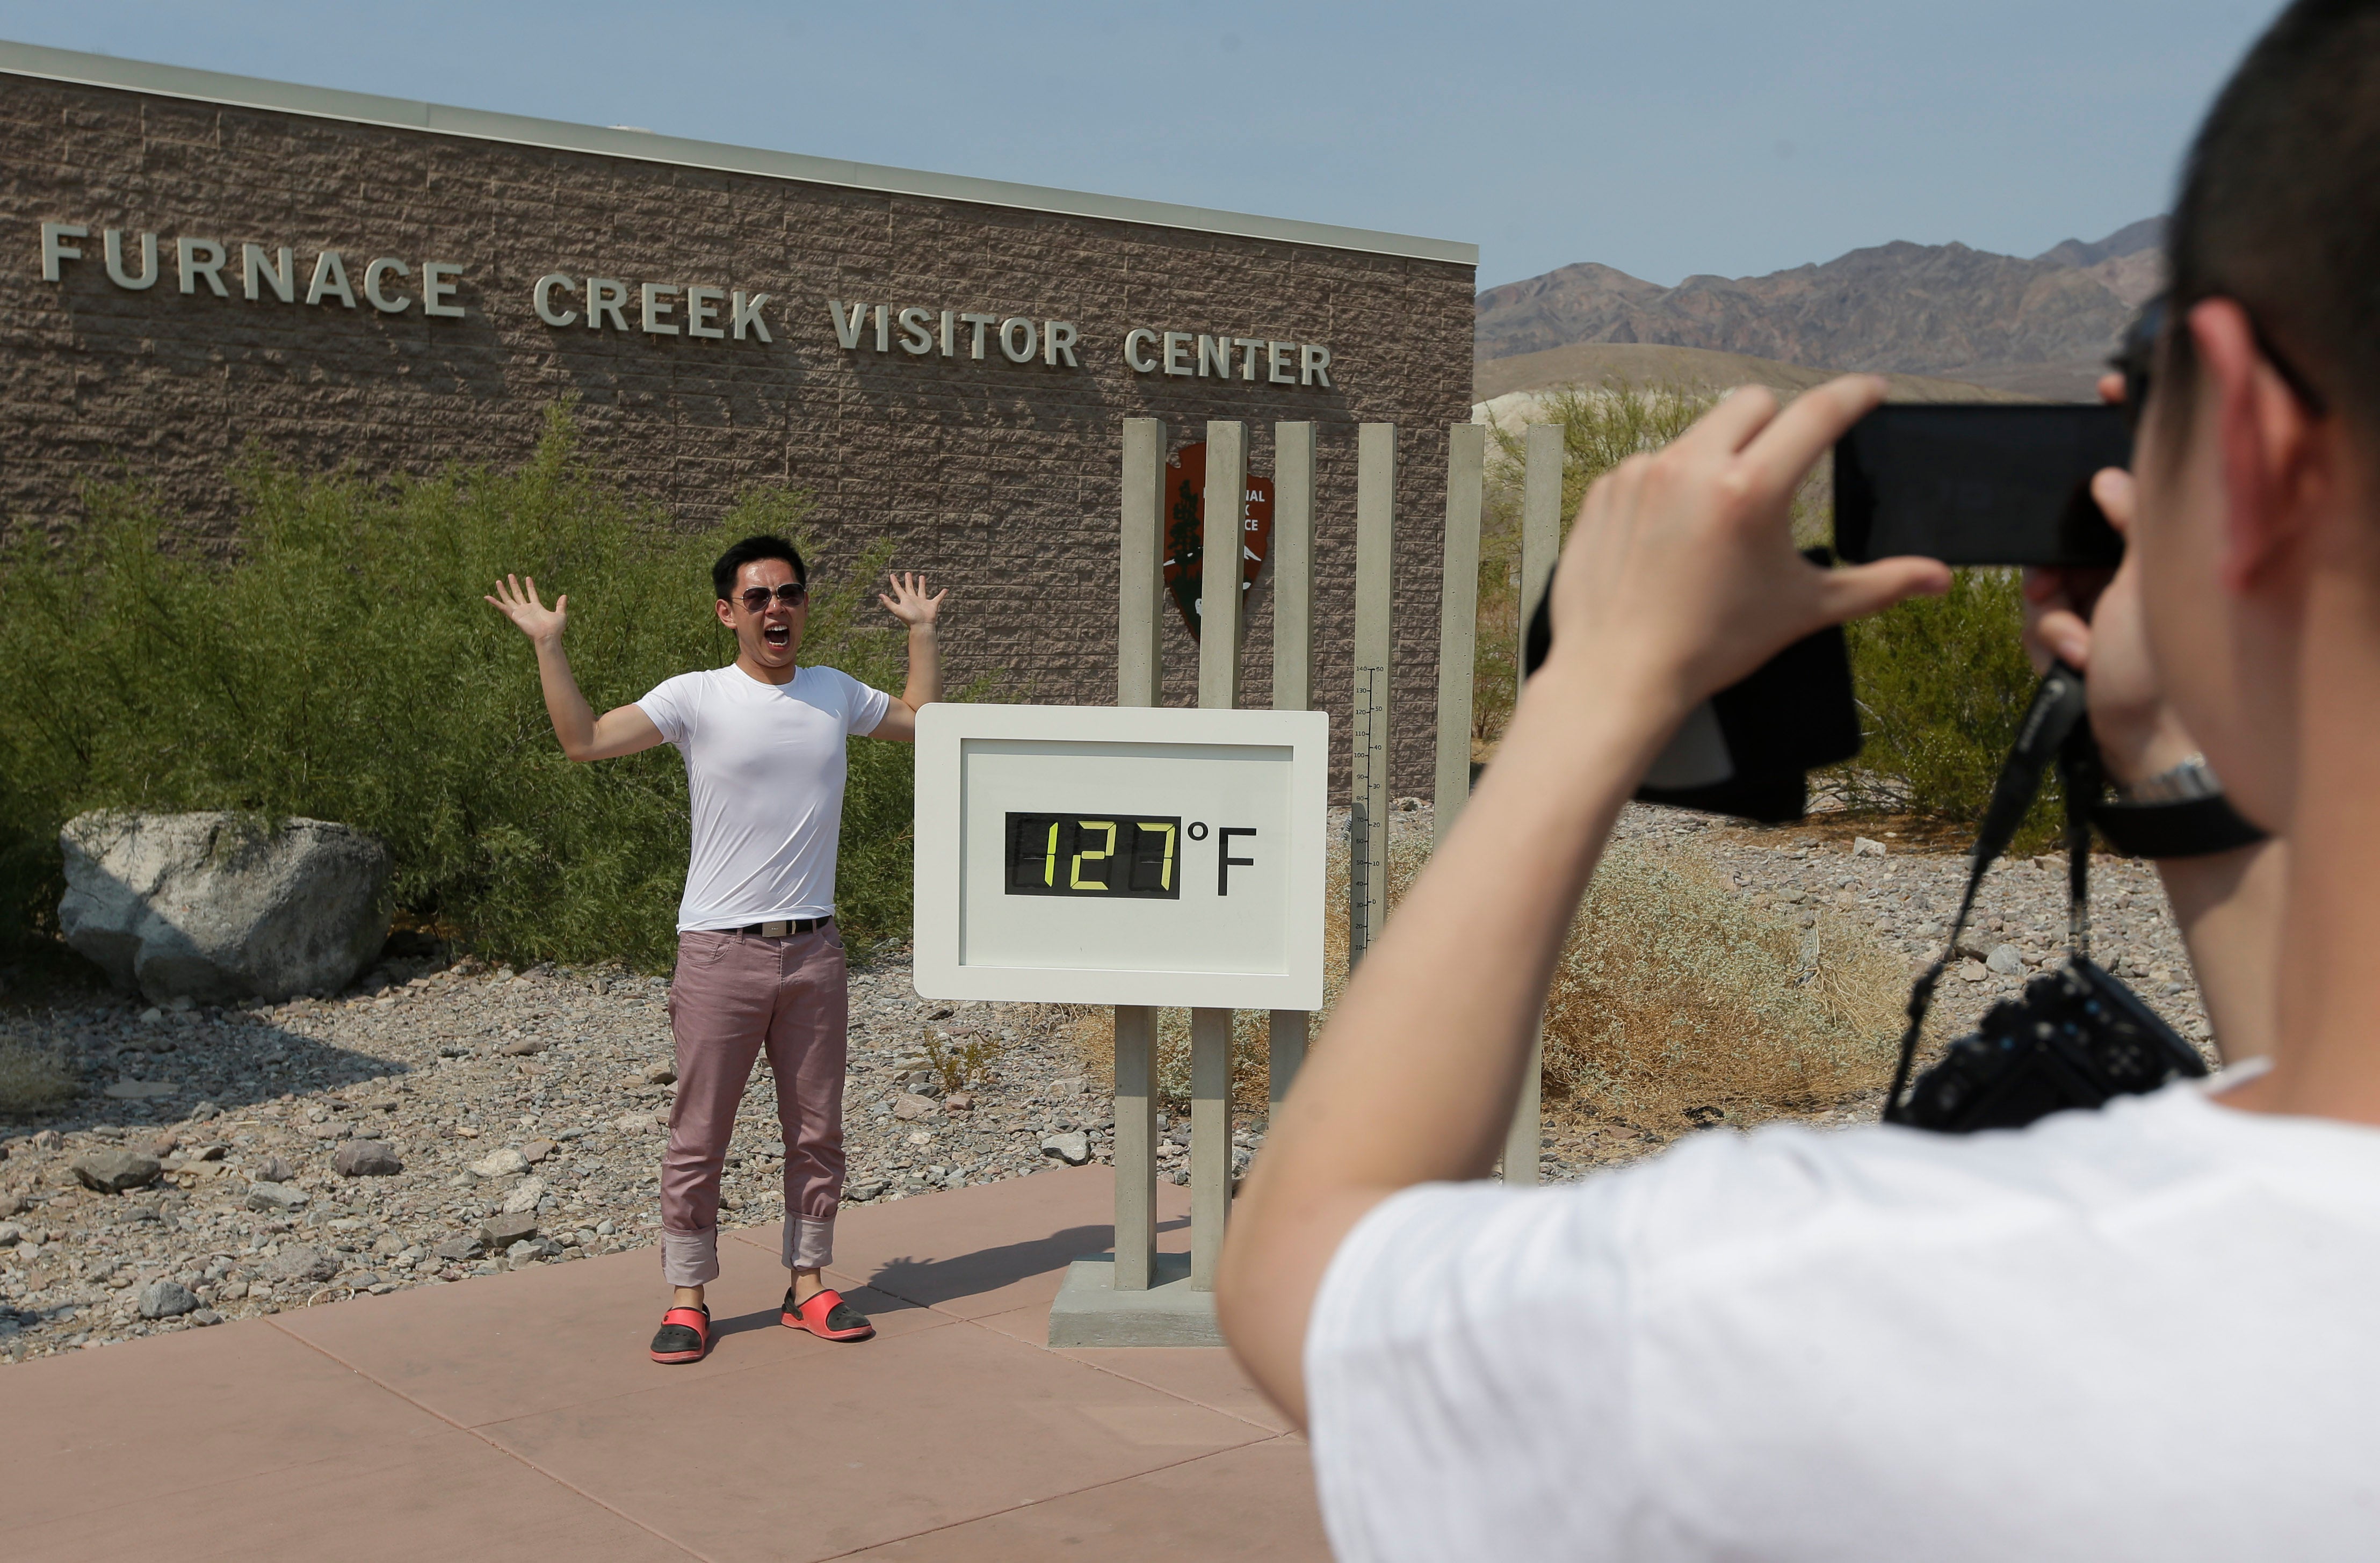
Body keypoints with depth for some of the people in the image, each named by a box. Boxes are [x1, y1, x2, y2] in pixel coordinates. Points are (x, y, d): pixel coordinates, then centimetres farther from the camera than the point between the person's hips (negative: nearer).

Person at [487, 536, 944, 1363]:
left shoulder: (836, 695, 8)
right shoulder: (695, 699, -5)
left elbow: (922, 721, 25)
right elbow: (584, 740, -11)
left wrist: (922, 631, 23)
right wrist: (548, 647, -14)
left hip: (813, 952, 4)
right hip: (720, 954, -4)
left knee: (817, 1132, 11)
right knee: (698, 1136, 3)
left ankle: (808, 1286, 25)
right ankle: (688, 1299, 16)